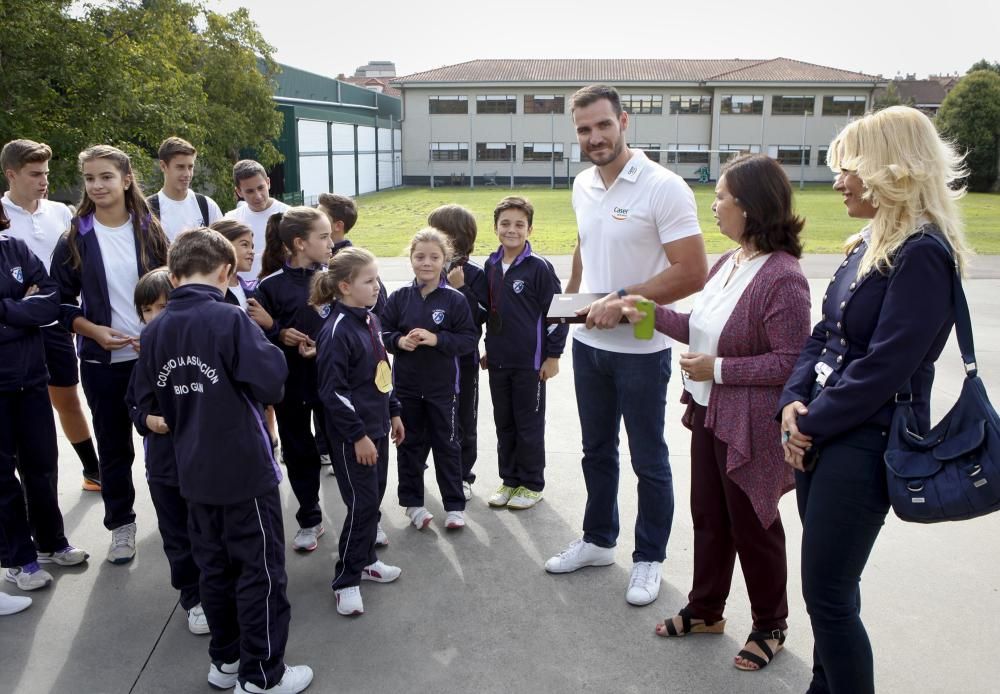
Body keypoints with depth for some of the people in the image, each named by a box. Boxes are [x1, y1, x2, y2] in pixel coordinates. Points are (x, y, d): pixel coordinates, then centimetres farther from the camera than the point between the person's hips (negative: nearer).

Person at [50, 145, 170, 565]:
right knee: (114, 445, 10)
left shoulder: (150, 230, 1)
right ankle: (121, 523, 26)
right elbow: (60, 301, 3)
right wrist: (94, 331, -13)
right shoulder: (75, 238, -1)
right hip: (101, 361, 0)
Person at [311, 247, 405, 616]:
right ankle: (346, 580, 12)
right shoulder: (336, 331, -20)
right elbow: (332, 391, -20)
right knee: (362, 503, -3)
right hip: (351, 435, -8)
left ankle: (365, 559, 35)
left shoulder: (371, 320, 8)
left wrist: (393, 412, 18)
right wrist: (357, 435, -19)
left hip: (376, 426, 8)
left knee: (374, 498, 17)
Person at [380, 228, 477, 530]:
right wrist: (399, 341, -16)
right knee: (410, 444, 13)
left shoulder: (455, 299, -8)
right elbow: (382, 333, 3)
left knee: (447, 444, 9)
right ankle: (412, 502, 28)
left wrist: (437, 339, -22)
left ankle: (455, 505, 21)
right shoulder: (399, 297, -2)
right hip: (406, 384, 2)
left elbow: (468, 338, -9)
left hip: (442, 386, -2)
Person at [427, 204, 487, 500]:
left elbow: (479, 316, -17)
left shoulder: (475, 275, -8)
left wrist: (460, 288, -22)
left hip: (462, 358, -2)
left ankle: (462, 476, 25)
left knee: (463, 421, 10)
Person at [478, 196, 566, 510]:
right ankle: (509, 479, 28)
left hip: (529, 362, -5)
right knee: (504, 423, 14)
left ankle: (532, 484, 20)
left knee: (529, 424, 6)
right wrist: (489, 349, 13)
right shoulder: (491, 266, 5)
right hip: (497, 361, 6)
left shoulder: (539, 267, -12)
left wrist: (553, 356, -10)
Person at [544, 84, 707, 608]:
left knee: (648, 460, 9)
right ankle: (598, 540, 38)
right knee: (597, 450, 20)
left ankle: (649, 559, 27)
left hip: (641, 348, -6)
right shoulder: (582, 185, 5)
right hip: (588, 343, 7)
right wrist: (570, 298, 11)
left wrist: (622, 300, -23)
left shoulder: (663, 188, -17)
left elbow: (692, 272, -21)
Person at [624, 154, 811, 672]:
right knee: (708, 515, 20)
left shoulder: (782, 277, -23)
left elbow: (791, 362, -23)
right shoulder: (729, 263, 4)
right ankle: (705, 610, 39)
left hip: (750, 426, -8)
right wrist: (652, 313, 4)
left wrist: (718, 369, -21)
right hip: (710, 414, 8)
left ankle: (770, 626, 34)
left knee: (752, 525, 10)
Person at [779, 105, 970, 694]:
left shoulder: (922, 253, -17)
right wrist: (794, 403, -2)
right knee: (829, 587, 20)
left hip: (865, 445, -9)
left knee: (827, 594, 0)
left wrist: (814, 424, -12)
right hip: (822, 436, 9)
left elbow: (884, 366, -22)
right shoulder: (870, 244, 12)